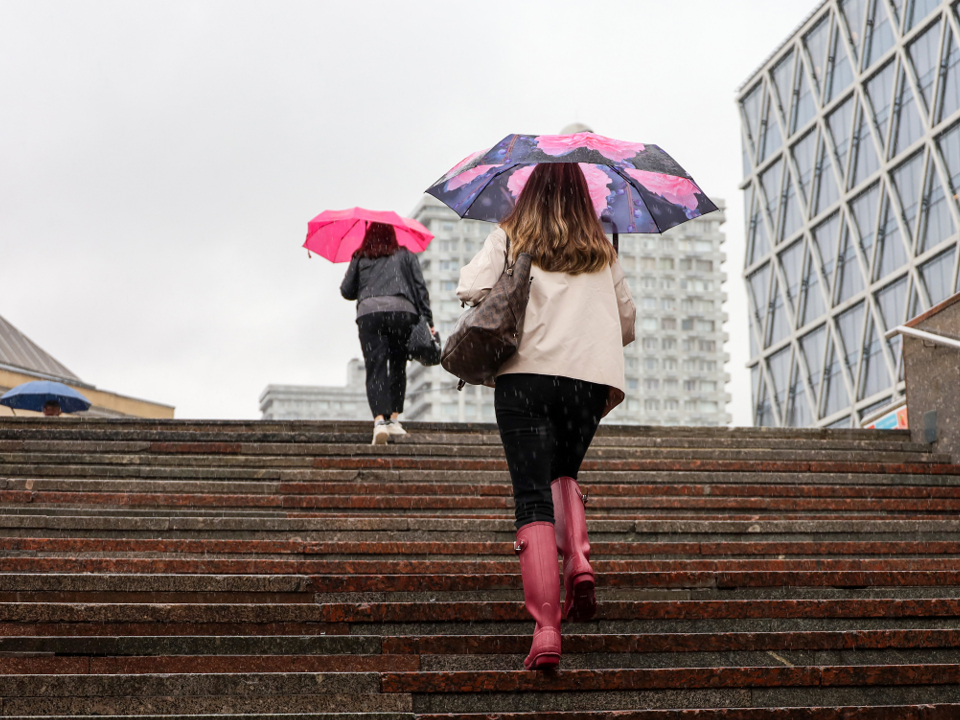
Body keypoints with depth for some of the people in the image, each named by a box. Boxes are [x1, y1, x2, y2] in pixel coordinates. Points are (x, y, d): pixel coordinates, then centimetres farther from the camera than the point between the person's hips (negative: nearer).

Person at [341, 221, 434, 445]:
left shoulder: (359, 259, 17)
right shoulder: (405, 255, 18)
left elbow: (346, 291, 17)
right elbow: (420, 288, 10)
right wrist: (427, 321, 8)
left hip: (369, 313, -1)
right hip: (403, 312, 1)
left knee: (375, 369, -5)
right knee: (398, 367, 14)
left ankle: (379, 419, -23)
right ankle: (394, 418, 10)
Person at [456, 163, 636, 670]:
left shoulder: (509, 238, 10)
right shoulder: (602, 251, 18)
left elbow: (472, 288, -4)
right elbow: (627, 321, 21)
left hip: (526, 373, -3)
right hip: (590, 379, 3)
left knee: (533, 500, -5)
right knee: (562, 475, 25)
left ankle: (546, 630, -16)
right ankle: (578, 561, -3)